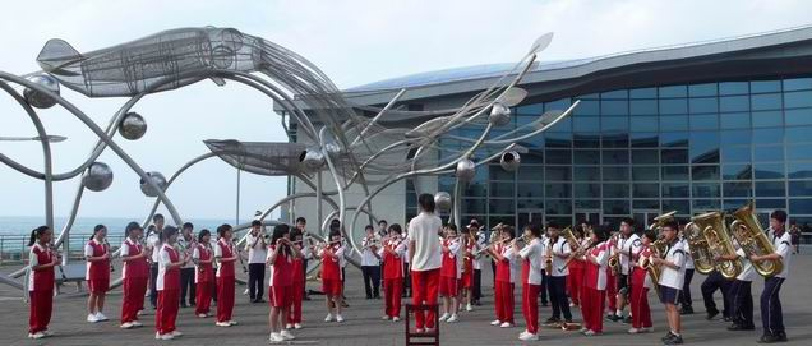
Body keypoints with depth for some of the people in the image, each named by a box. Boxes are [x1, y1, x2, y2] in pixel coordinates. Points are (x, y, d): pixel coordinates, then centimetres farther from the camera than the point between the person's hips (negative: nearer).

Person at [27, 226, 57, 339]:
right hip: (37, 283, -8)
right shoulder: (35, 249, -13)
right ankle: (34, 330, 7)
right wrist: (51, 264, -23)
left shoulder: (49, 248, 10)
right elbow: (34, 266, -17)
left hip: (48, 282, 8)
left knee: (47, 306, 10)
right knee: (36, 306, 0)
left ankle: (43, 328, 20)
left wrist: (56, 260, -2)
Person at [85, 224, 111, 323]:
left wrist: (108, 257, -5)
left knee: (102, 292, 8)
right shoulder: (90, 244, -8)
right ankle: (90, 314, 3)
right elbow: (89, 258, -16)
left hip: (104, 271, 6)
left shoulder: (106, 244, 11)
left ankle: (99, 313, 16)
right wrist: (102, 257, -24)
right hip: (94, 271, -6)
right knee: (93, 293, -3)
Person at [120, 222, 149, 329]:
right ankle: (125, 320, 2)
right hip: (130, 273, -7)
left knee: (138, 296, 8)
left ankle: (134, 318, 17)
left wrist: (145, 256, 1)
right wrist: (138, 256, -23)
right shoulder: (126, 243, -8)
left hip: (141, 273, 7)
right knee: (129, 297, -3)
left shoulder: (140, 243, 13)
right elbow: (124, 258, -17)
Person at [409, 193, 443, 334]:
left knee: (418, 296, 6)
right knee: (431, 296, 6)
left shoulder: (414, 221, -8)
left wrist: (410, 261, 5)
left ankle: (419, 326, 8)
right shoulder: (437, 220, 0)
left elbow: (412, 244, -6)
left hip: (418, 264, -2)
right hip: (434, 263, 2)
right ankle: (429, 325, 6)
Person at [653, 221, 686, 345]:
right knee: (667, 306, 10)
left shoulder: (678, 247, -13)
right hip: (665, 280, 9)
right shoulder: (668, 246, 16)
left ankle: (677, 335, -6)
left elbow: (677, 265, -20)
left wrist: (661, 261, -16)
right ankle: (671, 332, 16)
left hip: (674, 282, -9)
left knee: (672, 306, -9)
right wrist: (658, 261, 3)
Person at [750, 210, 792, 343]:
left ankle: (769, 331, -12)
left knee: (766, 298, -16)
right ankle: (779, 332, 15)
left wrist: (758, 257, -27)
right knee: (773, 301, 9)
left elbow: (778, 255, -30)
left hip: (778, 272, -8)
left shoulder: (785, 237, -16)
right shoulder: (772, 233, 8)